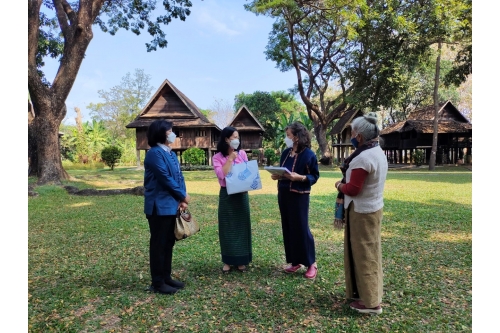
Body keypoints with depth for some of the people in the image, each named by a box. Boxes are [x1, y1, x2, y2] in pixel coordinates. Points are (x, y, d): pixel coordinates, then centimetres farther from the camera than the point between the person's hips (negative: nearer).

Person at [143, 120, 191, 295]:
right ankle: (157, 283, 14)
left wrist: (181, 199, -2)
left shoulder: (171, 153, 13)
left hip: (171, 205, 9)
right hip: (159, 206, -9)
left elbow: (179, 176, 11)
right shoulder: (155, 153, -15)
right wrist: (183, 195, -8)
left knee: (169, 242, 15)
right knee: (158, 244, 1)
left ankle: (166, 277, 28)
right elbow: (166, 178, -19)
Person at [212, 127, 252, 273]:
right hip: (226, 195, -3)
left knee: (241, 225, 8)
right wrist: (230, 159, -14)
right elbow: (222, 175, -18)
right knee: (227, 227, 5)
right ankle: (228, 261, 18)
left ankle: (241, 260, 21)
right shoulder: (217, 157, -5)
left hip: (242, 194, 3)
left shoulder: (242, 154, 5)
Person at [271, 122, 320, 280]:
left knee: (301, 228, -1)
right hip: (283, 194, 7)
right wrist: (277, 175, -2)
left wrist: (299, 177, -23)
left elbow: (314, 176, -9)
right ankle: (295, 261, 25)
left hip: (299, 196, -7)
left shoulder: (309, 154, -11)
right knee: (288, 228, 11)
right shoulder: (286, 152, 8)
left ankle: (311, 264, 15)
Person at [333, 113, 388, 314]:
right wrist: (345, 183, 6)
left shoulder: (363, 158, -24)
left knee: (363, 254, 1)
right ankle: (369, 293, 32)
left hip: (361, 212, -10)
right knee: (369, 253, 18)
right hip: (374, 207, 10)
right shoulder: (378, 152, 8)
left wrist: (339, 185, -5)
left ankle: (370, 301, 13)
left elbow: (353, 189, -23)